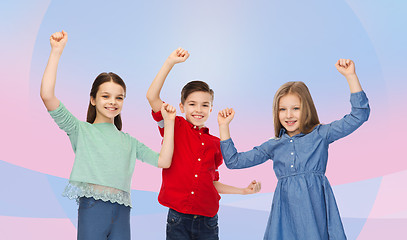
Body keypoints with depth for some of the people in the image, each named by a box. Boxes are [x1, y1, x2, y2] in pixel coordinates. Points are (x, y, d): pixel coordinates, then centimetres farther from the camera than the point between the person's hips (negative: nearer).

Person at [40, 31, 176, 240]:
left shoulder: (129, 141, 19)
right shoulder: (81, 130, 7)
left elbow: (163, 161, 11)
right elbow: (47, 96, -5)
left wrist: (169, 121, 11)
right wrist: (56, 51, -7)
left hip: (122, 212, 4)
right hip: (92, 208, -4)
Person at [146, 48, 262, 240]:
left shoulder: (215, 144, 11)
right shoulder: (175, 127, 2)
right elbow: (152, 96, -11)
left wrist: (243, 191, 12)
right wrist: (170, 62, -15)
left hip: (207, 222, 3)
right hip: (178, 218, -3)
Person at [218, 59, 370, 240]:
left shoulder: (320, 134, 5)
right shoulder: (274, 146, 13)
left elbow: (359, 115, -2)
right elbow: (234, 161, 17)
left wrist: (350, 76, -10)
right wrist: (224, 126, 13)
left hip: (315, 208, -2)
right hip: (285, 214, 2)